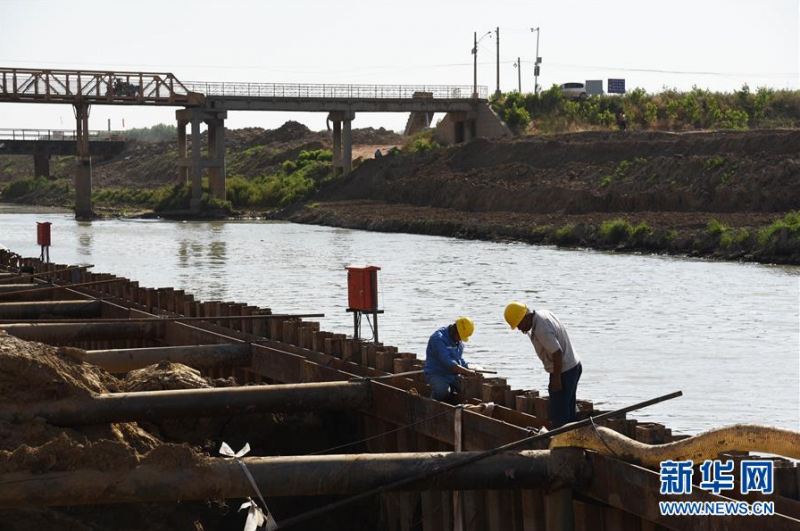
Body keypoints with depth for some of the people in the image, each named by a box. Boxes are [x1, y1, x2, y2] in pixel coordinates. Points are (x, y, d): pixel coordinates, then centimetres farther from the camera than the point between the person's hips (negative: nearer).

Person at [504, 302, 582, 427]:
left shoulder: (541, 330, -27)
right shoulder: (543, 314, 3)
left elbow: (557, 353, -27)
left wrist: (556, 378, -19)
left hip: (564, 371, -10)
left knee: (559, 415, -3)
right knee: (569, 412, 17)